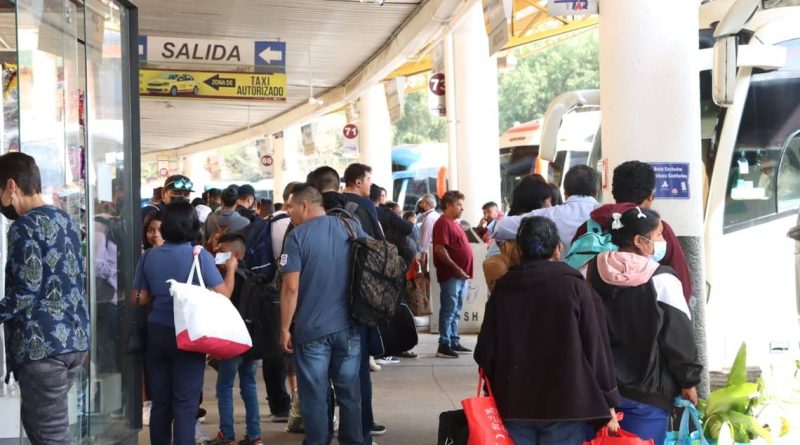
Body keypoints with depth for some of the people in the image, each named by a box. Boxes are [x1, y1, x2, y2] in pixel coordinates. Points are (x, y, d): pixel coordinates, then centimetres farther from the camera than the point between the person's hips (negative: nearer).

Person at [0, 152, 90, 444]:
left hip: (43, 346, -9)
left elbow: (24, 295, -19)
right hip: (75, 340, 9)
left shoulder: (25, 227, -13)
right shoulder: (65, 220, 14)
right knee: (36, 421, 20)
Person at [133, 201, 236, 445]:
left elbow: (140, 299, 8)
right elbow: (222, 294, -11)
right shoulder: (200, 255, -10)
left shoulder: (148, 257, 3)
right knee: (185, 404, 1)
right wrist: (231, 268, 4)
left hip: (156, 332, 4)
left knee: (160, 401, 12)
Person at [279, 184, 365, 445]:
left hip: (311, 329, -4)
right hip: (349, 326, 4)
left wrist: (285, 329, -6)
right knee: (350, 392, 11)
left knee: (315, 396, 5)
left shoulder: (297, 236, -10)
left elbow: (291, 288, -14)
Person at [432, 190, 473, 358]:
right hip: (451, 275, -9)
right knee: (449, 311, -9)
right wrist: (456, 269, -19)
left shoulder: (454, 223, 19)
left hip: (461, 276, 10)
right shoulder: (443, 223, -10)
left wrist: (465, 272, 18)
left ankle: (454, 342, 19)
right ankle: (444, 345, -7)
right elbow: (439, 250, -19)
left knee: (456, 312, 13)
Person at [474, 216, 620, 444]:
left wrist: (495, 394, 21)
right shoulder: (575, 288, -6)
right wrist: (608, 403, 3)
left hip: (513, 404, 3)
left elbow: (485, 350, 5)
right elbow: (596, 349, -6)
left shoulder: (502, 289, 2)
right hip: (564, 404, -3)